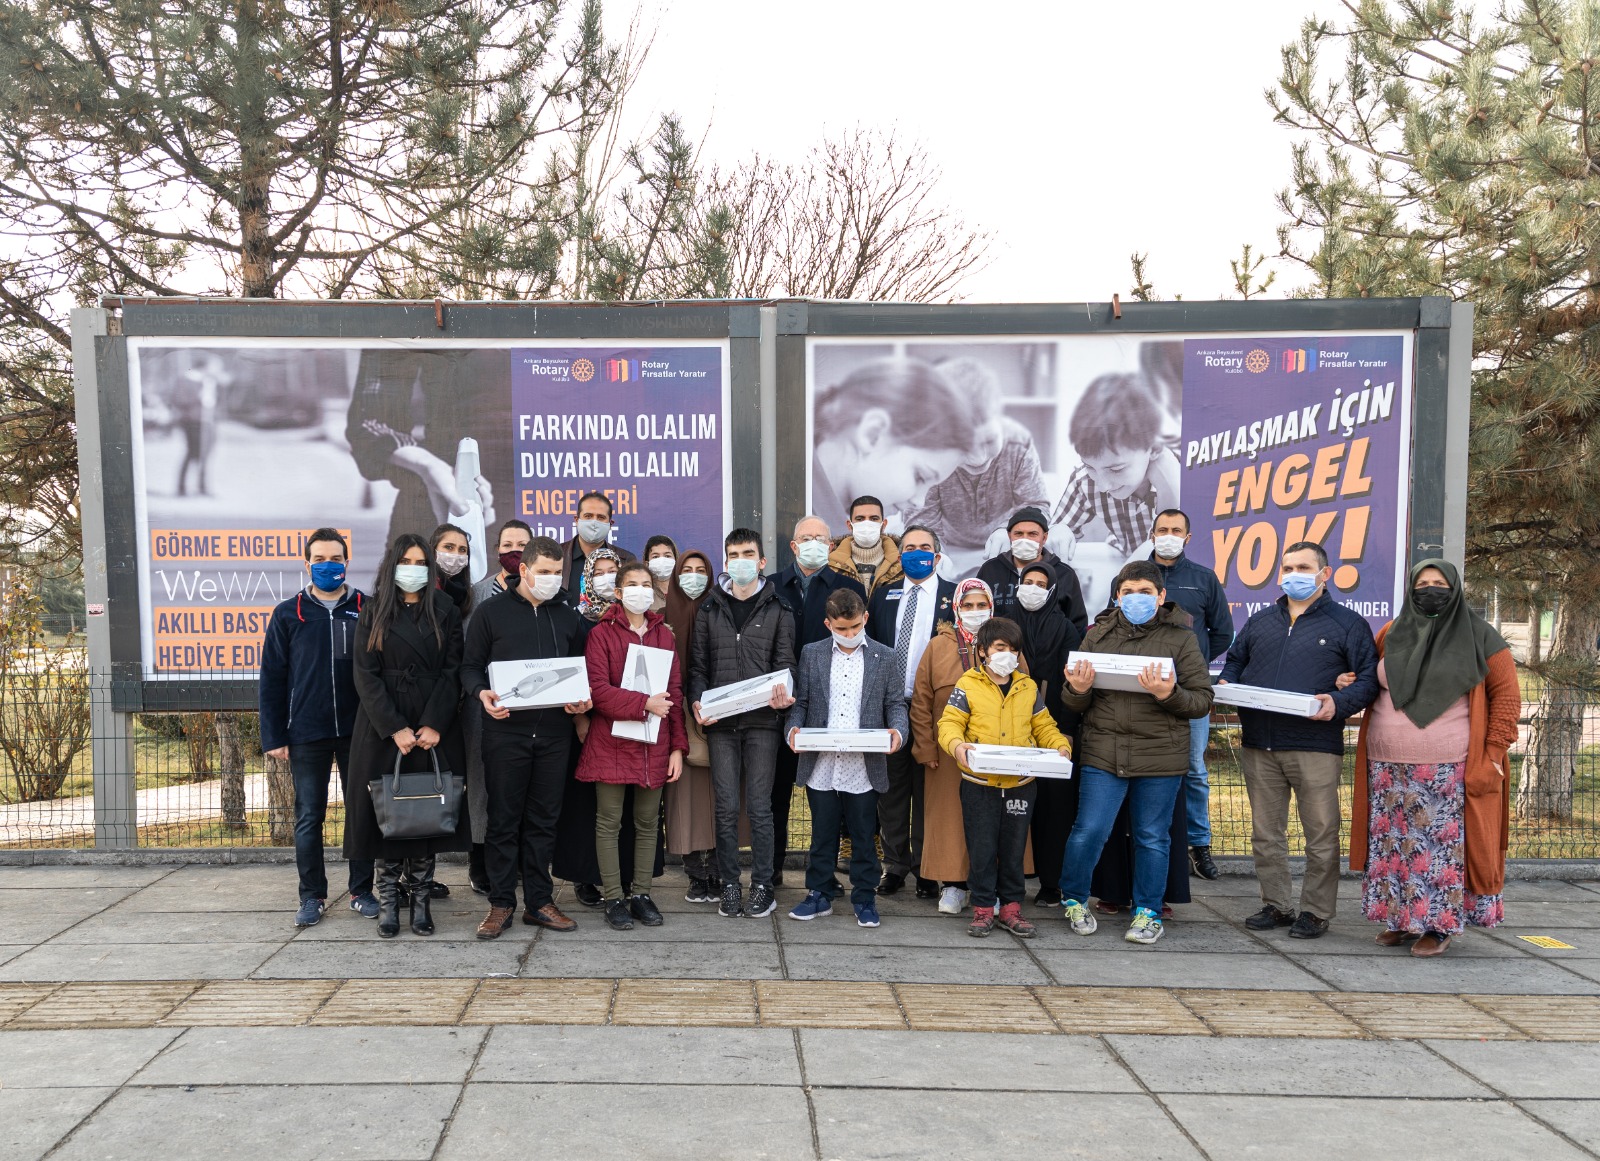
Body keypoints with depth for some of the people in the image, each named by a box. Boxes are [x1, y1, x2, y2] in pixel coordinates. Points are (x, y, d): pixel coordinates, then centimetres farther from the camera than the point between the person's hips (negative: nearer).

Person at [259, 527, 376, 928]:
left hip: (358, 730, 0)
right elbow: (272, 678, 3)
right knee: (308, 818, 7)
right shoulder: (288, 614, 3)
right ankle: (312, 896, 19)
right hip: (306, 733, 0)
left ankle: (362, 891, 20)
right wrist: (273, 736, -2)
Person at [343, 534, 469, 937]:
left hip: (435, 727, 1)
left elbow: (452, 672, 1)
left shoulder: (446, 612, 7)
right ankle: (388, 901, 7)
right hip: (383, 727, 0)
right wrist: (394, 728, -13)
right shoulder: (373, 613, 5)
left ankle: (421, 901, 8)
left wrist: (434, 725, -12)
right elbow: (366, 676, -2)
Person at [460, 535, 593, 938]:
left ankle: (539, 901, 17)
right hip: (505, 730, -3)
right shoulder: (492, 611, 3)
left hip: (554, 733, 3)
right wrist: (482, 692, -17)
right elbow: (470, 665, 3)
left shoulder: (568, 617, 13)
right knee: (504, 819, 3)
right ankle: (501, 903, 13)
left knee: (543, 820, 8)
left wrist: (582, 700, -3)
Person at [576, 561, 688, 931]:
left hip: (654, 745, 4)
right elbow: (597, 689, -11)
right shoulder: (601, 634, -2)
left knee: (648, 823, 8)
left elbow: (675, 692, 9)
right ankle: (614, 898, 11)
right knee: (609, 822, 2)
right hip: (611, 742, -4)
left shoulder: (664, 634, 11)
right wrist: (644, 704, -18)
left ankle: (641, 894, 18)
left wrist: (678, 746, 4)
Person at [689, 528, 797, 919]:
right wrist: (698, 702, -7)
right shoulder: (709, 611, 12)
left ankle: (762, 886, 10)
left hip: (762, 721, -1)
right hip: (720, 723, 2)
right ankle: (730, 885, 13)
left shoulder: (777, 611, 7)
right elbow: (698, 666, 10)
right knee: (726, 807, 4)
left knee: (759, 806, 0)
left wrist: (782, 693, -17)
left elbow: (784, 664, 3)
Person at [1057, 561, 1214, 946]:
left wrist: (1169, 694, -19)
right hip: (1103, 753, 1)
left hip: (1160, 757, -1)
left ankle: (1148, 912, 26)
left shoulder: (1180, 638, 2)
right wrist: (1077, 691, -13)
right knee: (1088, 832, 0)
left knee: (1153, 838, 9)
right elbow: (1074, 704, 11)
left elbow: (1203, 700, -1)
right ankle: (1074, 899, 23)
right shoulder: (1098, 634, 7)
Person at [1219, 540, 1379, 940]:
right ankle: (1276, 905, 22)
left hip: (1315, 747, -4)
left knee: (1321, 834, 2)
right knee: (1265, 833, 10)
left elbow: (1370, 678, -2)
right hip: (1259, 746, 4)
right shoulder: (1260, 621, 17)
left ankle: (1316, 911, 14)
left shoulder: (1347, 623, 4)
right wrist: (1225, 685, 3)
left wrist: (1339, 703, -20)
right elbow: (1234, 662, 26)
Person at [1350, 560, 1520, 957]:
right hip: (1389, 768, 4)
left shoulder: (1478, 636, 0)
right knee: (1392, 843, 6)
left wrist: (1495, 753, -7)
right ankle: (1399, 918, 18)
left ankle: (1440, 924, 10)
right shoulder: (1390, 635, 10)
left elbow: (1507, 696, 0)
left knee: (1442, 845, -2)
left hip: (1448, 772, -3)